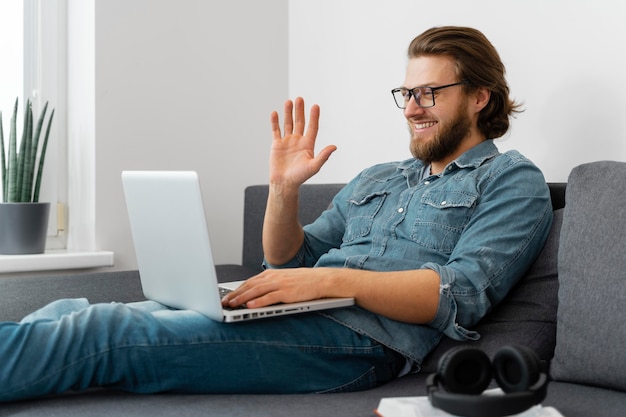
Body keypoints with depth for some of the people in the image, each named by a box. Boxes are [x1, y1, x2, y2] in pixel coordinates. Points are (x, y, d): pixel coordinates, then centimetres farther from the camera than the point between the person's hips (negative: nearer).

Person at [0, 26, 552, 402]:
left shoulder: (512, 180, 9)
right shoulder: (375, 181, 29)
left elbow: (462, 295, -9)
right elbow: (289, 263, 23)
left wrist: (330, 279, -19)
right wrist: (284, 190, 4)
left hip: (361, 340, -7)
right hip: (295, 320, 7)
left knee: (100, 332, -24)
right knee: (71, 311, -12)